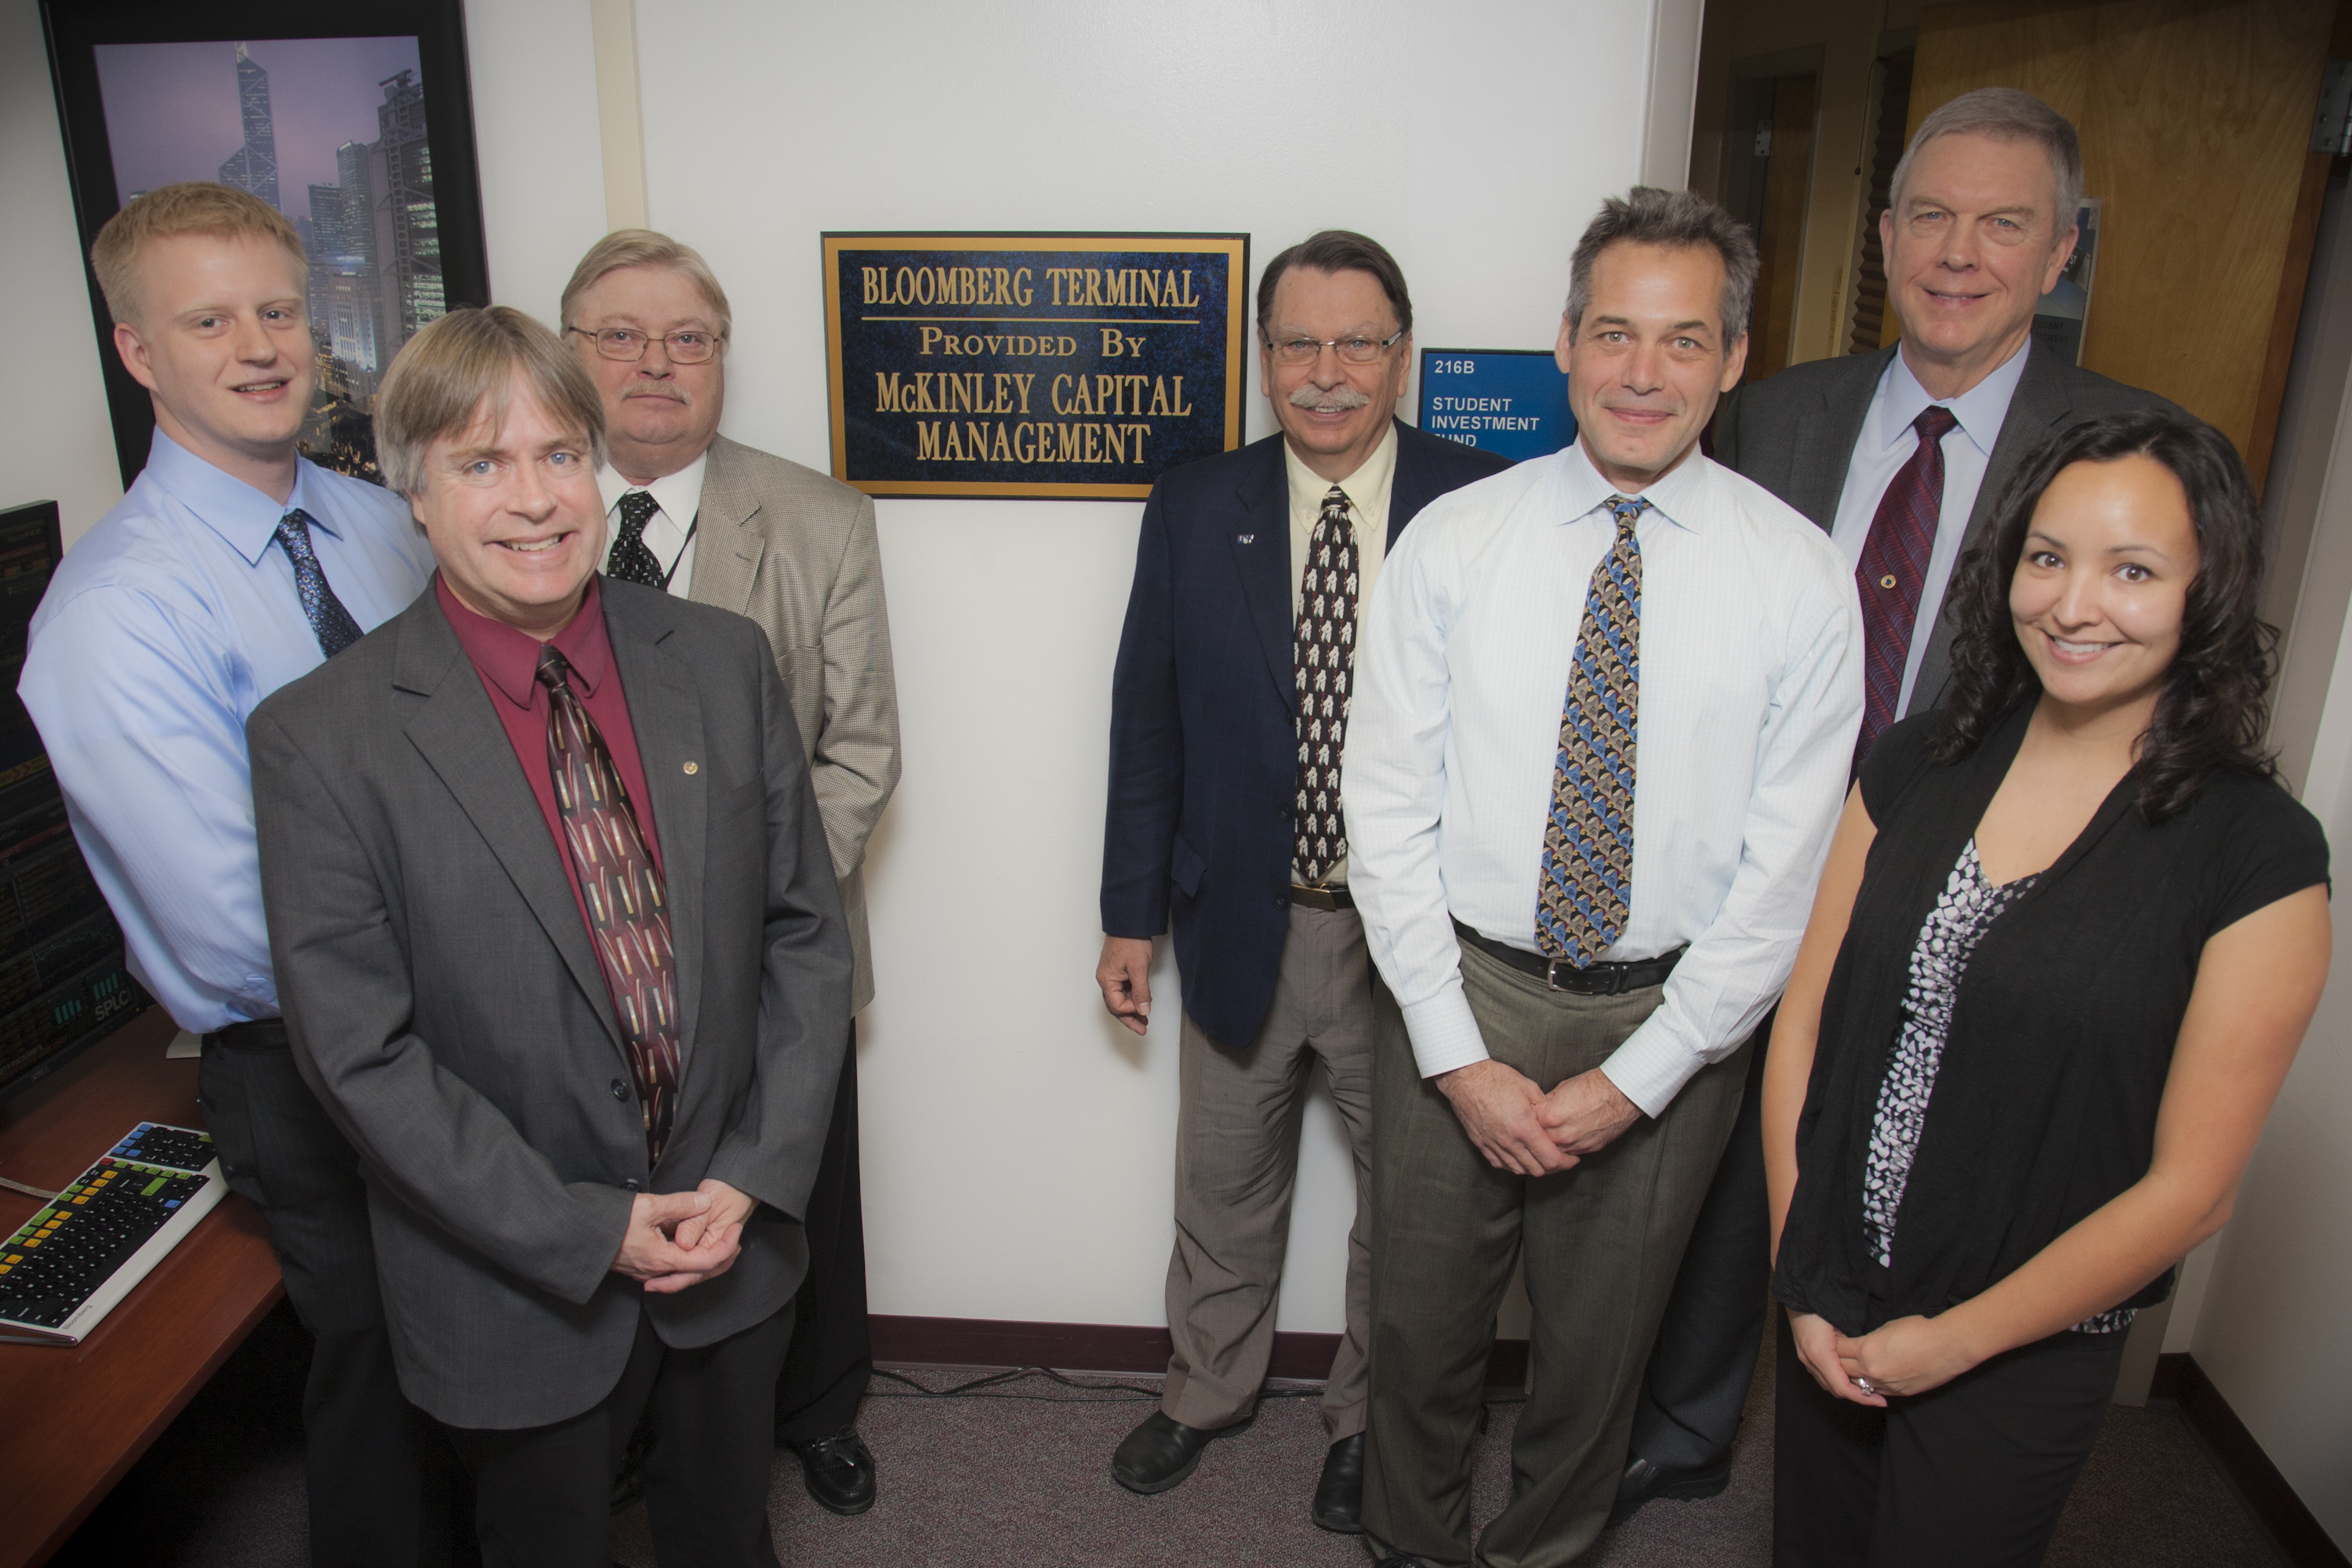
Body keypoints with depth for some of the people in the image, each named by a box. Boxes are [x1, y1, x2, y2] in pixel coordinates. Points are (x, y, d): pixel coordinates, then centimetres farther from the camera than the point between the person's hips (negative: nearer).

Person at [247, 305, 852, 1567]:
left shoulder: (724, 661, -6)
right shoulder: (321, 737, -15)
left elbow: (805, 930, -2)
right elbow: (359, 1053, -14)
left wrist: (755, 1177, -10)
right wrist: (589, 1229, -15)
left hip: (735, 1233, 3)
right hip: (520, 1288, -2)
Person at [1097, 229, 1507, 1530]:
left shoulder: (1483, 505, -8)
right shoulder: (1192, 510, -2)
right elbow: (1147, 723, 2)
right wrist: (1130, 912, 2)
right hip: (1243, 923, 2)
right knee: (1224, 1191, 21)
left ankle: (1368, 1415, 44)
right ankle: (1209, 1389, 47)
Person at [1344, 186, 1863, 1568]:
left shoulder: (1800, 576, -7)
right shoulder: (1453, 543, -6)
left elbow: (1786, 865, -7)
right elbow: (1389, 804, -6)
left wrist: (1636, 1076, -11)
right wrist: (1457, 1054, -11)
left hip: (1670, 1022, 0)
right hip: (1459, 997, 1)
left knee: (1601, 1337, 19)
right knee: (1424, 1318, 17)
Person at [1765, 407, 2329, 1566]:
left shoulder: (2259, 854, -15)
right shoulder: (1917, 764, -4)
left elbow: (2190, 1190, -13)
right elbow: (1805, 1014, -2)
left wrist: (1954, 1339, -8)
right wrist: (1801, 1277, -5)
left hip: (2021, 1352, -3)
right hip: (1828, 1311, 4)